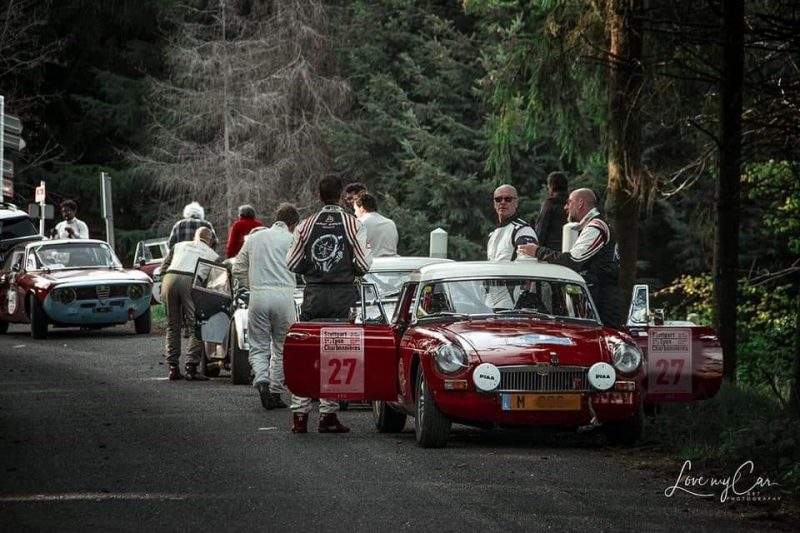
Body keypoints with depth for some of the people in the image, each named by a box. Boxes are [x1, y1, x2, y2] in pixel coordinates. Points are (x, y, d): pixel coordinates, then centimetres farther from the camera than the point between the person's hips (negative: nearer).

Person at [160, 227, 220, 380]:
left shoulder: (179, 246, 29)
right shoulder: (212, 255, 22)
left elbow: (163, 268, 22)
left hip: (170, 279, 3)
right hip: (191, 282, -3)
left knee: (173, 326, 12)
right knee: (196, 326, 0)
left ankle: (173, 368, 11)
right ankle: (191, 367, -8)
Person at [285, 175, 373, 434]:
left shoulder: (306, 226, 2)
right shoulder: (354, 225, -3)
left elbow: (292, 264, 3)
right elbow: (364, 265, -6)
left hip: (313, 294, 2)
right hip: (342, 295, -2)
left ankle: (300, 414, 3)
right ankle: (328, 415, 1)